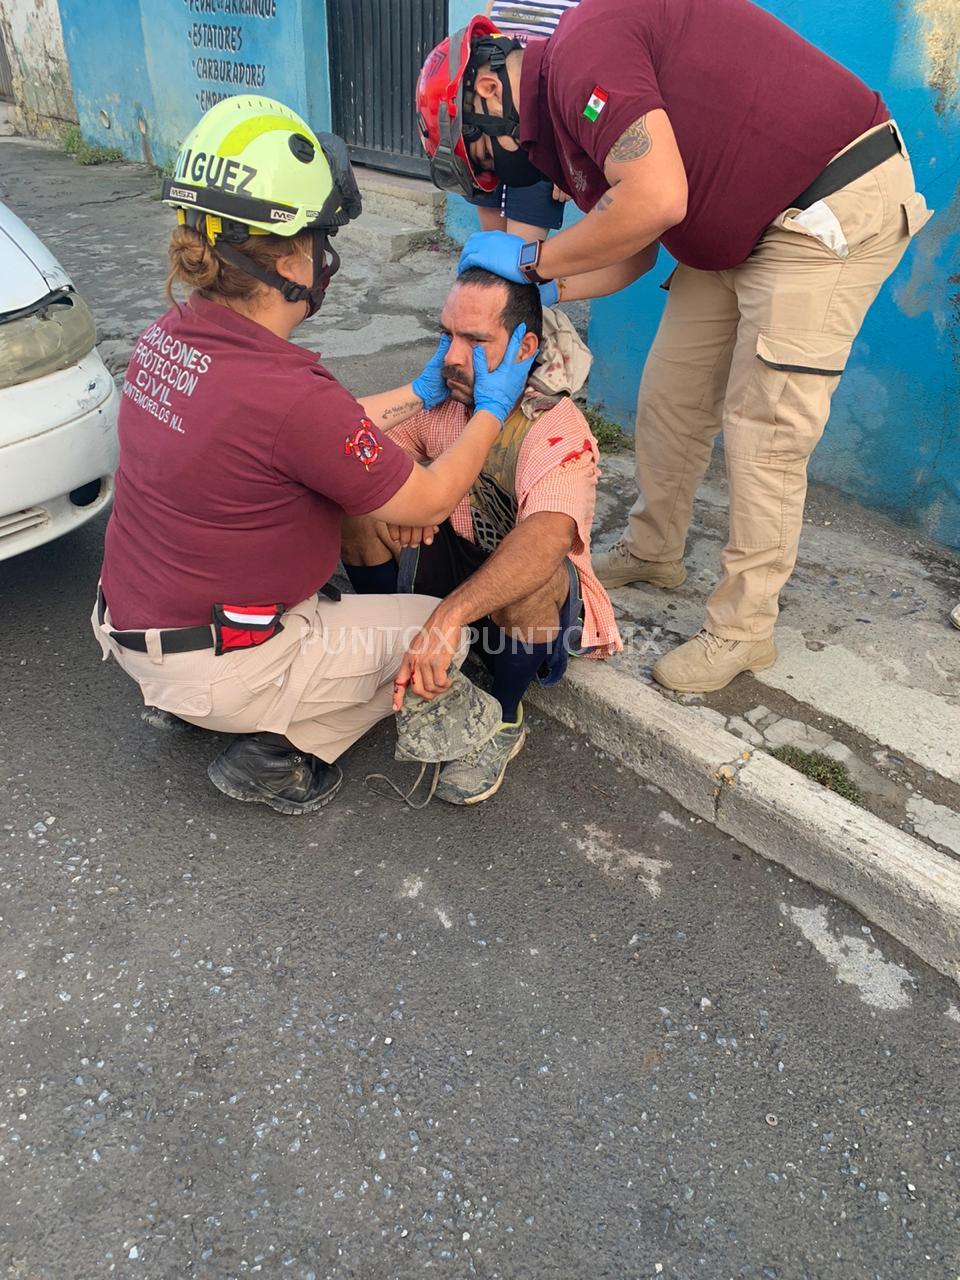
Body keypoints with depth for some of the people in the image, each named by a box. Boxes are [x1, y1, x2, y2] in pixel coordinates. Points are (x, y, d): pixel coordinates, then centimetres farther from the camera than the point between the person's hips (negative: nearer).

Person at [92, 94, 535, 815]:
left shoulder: (170, 335, -3)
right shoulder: (287, 391, -29)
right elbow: (428, 502, -14)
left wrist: (421, 393, 14)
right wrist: (491, 409, 0)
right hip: (218, 666, -8)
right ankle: (277, 753, 4)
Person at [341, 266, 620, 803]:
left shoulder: (557, 429, -29)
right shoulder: (446, 393, -10)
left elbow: (546, 538, -47)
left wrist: (450, 615, -60)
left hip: (538, 599, -5)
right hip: (454, 559, 5)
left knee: (530, 571, -40)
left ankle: (504, 719, -10)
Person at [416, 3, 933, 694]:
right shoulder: (560, 117, 10)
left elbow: (656, 201, -31)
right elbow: (634, 257, 12)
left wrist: (532, 261, -18)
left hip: (836, 204, -10)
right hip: (740, 230, 10)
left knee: (763, 428, -8)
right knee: (671, 397, 11)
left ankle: (743, 631, 4)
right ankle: (653, 552, 30)